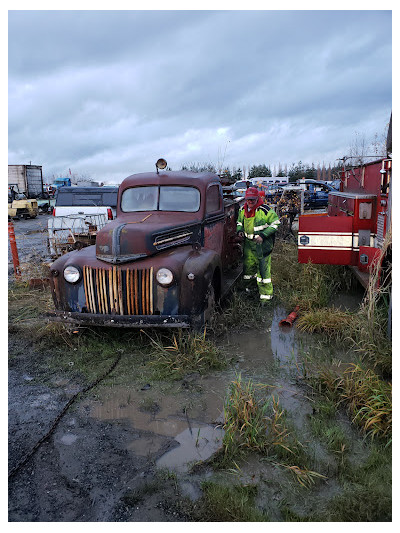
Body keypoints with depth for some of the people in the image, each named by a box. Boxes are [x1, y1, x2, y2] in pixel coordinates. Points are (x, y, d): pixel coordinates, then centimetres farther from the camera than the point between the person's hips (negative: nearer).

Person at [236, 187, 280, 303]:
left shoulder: (265, 210, -12)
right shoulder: (243, 210, 8)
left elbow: (276, 223, -7)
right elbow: (239, 222, 26)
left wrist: (263, 235, -15)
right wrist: (240, 230, 3)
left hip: (263, 244, -6)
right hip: (248, 243, 6)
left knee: (263, 269, -7)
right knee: (248, 266, 14)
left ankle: (266, 295, 2)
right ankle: (248, 289, 33)